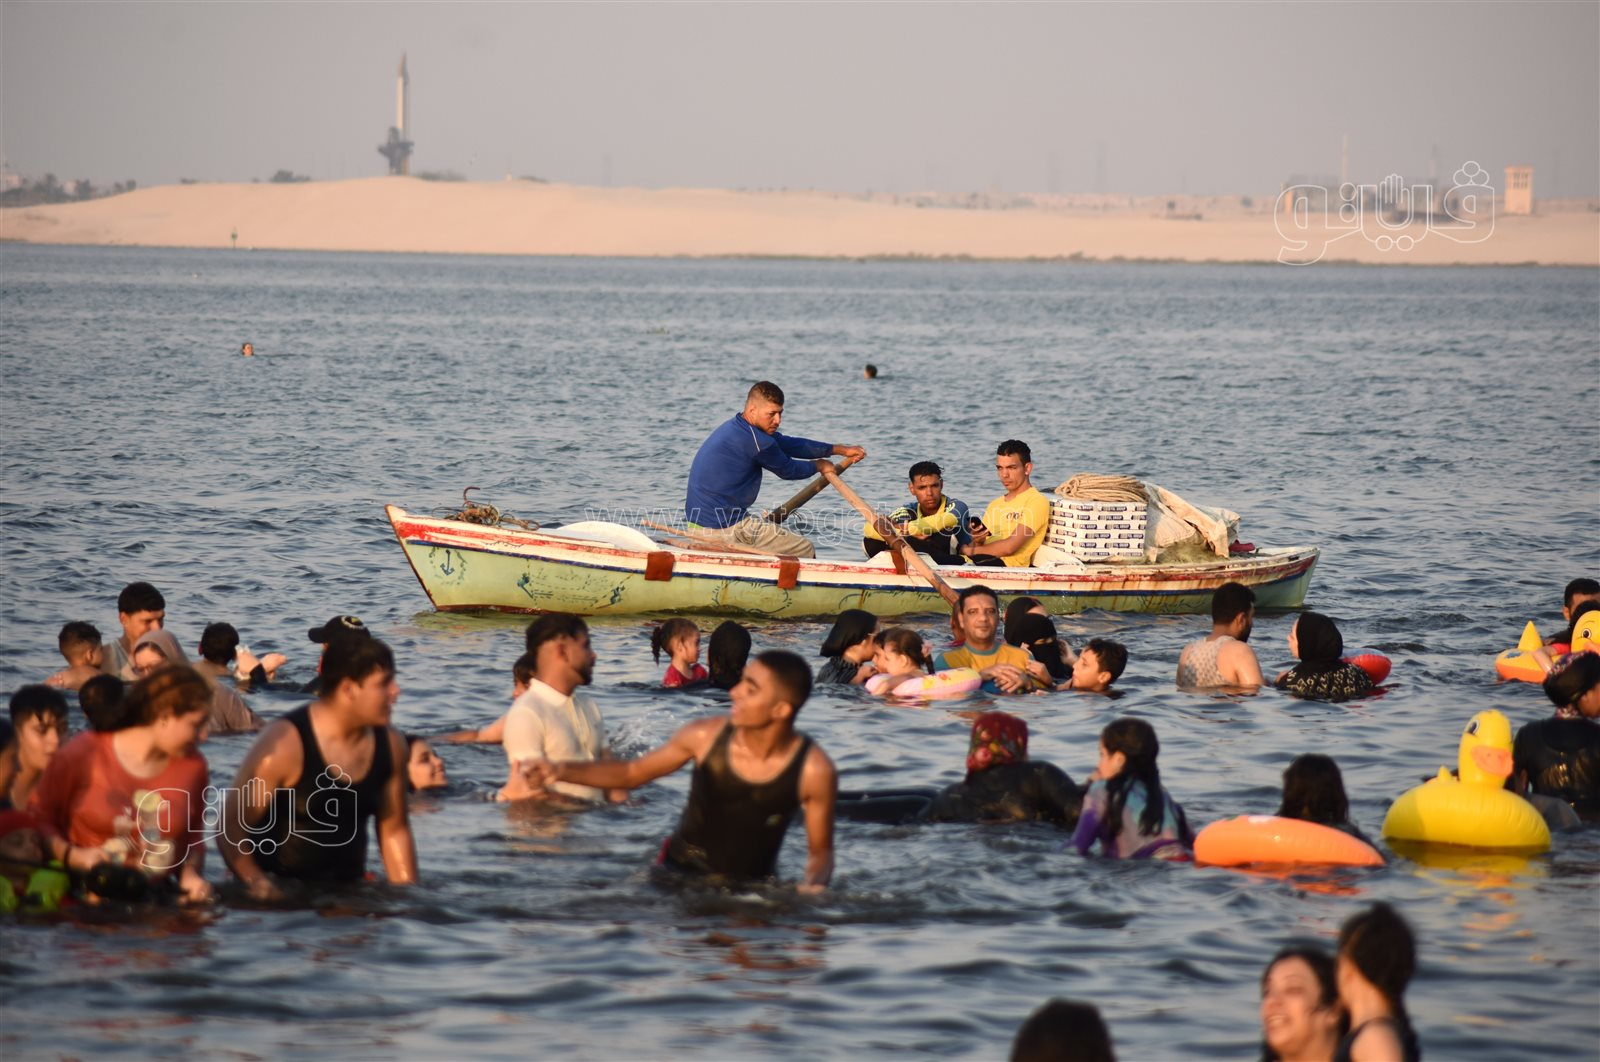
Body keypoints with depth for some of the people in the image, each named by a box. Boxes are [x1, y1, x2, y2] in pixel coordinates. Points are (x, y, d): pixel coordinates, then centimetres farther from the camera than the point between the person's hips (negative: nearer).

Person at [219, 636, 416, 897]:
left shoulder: (390, 744, 3)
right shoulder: (285, 744, -15)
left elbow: (394, 830, 14)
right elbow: (231, 828, -15)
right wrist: (257, 883, -31)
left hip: (348, 892, 5)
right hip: (279, 892, -5)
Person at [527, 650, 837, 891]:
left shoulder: (815, 771, -18)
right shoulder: (706, 736, -14)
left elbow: (820, 850, -3)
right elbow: (632, 773, 1)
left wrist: (815, 882, -26)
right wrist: (563, 770, -12)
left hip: (751, 887, -1)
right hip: (680, 871, 1)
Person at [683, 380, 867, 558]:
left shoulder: (734, 427, 11)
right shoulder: (755, 442, -19)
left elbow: (789, 445, 17)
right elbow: (788, 470, -1)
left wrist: (840, 450, 19)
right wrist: (818, 466, 20)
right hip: (724, 529, -10)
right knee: (806, 550, -1)